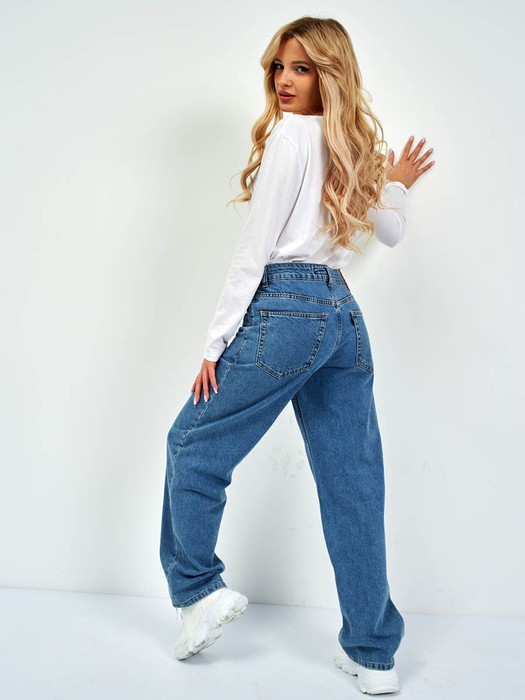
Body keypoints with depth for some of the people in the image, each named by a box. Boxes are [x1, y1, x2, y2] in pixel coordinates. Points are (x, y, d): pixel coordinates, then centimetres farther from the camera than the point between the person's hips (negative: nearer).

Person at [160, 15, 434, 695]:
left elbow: (254, 250, -10)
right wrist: (397, 184, 49)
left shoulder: (289, 135, -5)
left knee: (193, 443, 10)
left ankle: (199, 589, 16)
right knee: (352, 481, 8)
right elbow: (392, 231, 29)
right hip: (345, 316, 8)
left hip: (285, 310, -8)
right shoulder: (354, 143, 16)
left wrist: (216, 342, -7)